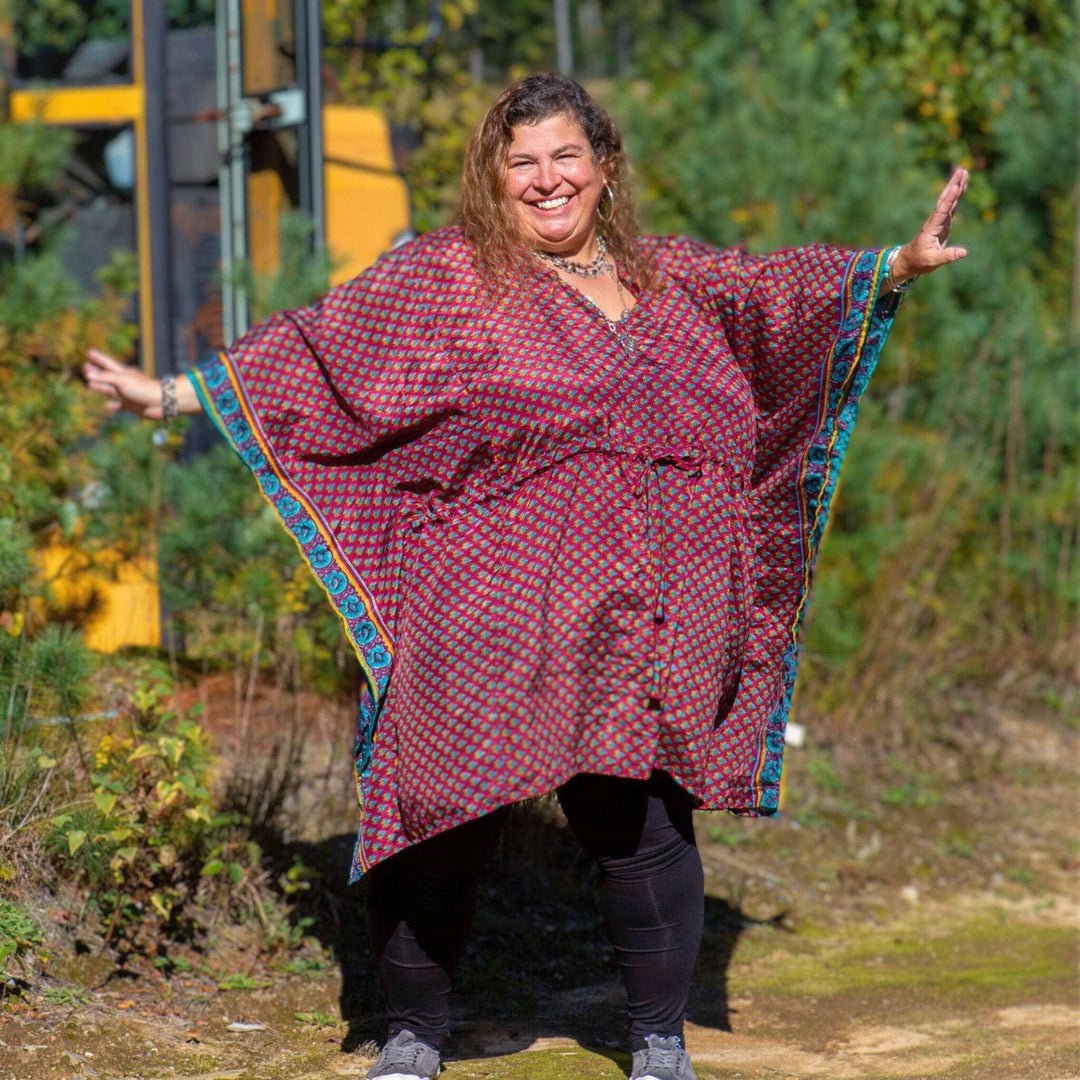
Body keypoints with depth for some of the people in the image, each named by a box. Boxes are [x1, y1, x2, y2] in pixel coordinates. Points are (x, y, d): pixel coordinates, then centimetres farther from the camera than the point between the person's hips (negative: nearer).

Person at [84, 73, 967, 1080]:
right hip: (484, 633, -3)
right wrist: (168, 394, -3)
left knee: (642, 824, 3)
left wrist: (900, 264, 12)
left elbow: (783, 289, 23)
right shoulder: (443, 277, 3)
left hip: (636, 635, 3)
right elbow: (315, 350, 2)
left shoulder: (666, 277, 16)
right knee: (445, 823, 1)